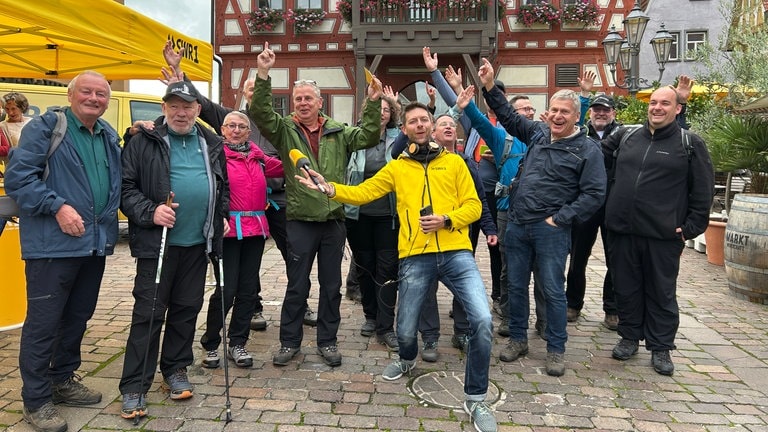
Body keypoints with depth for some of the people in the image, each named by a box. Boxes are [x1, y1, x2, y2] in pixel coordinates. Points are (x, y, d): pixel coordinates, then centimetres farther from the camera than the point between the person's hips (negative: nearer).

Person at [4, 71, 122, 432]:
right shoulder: (44, 128, -6)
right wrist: (57, 206, -21)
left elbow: (118, 182, 25)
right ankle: (36, 400, 14)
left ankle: (63, 380, 34)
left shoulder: (109, 136, 15)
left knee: (78, 317, 17)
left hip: (96, 243, 7)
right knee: (43, 322, 0)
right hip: (53, 243, -7)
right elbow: (18, 177, -13)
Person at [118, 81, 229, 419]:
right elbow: (125, 187, -7)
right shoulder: (144, 142, -3)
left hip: (197, 243, 5)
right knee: (148, 312, -1)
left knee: (187, 309, 13)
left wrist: (222, 215, 10)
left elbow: (223, 187, 23)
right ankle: (134, 387, 9)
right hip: (157, 243, -4)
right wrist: (149, 212, -20)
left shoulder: (212, 144, 12)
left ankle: (175, 370, 30)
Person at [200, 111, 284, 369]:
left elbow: (282, 167, 29)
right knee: (227, 288, -4)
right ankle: (211, 345, 16)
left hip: (256, 228, 6)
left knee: (248, 288, 9)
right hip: (229, 228, -6)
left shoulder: (257, 156, 15)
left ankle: (237, 343, 23)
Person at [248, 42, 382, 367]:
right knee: (297, 286, 8)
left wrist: (373, 103, -15)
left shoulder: (338, 132, 6)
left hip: (334, 219, 2)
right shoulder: (285, 130, 1)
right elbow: (259, 112, -13)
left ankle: (327, 341, 26)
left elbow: (368, 137, -4)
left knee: (331, 285, 12)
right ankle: (290, 341, 24)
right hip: (300, 220, -2)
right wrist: (263, 75, -25)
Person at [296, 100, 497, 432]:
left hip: (456, 253, -1)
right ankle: (408, 360, 48)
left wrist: (447, 219, -12)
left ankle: (475, 399, 3)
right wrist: (330, 188, -11)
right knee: (405, 330, 8)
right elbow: (362, 193, 6)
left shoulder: (454, 162, 11)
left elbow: (473, 205, 6)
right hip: (415, 257, 1)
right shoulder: (396, 167, 13)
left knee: (482, 320, -16)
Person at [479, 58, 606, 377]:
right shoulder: (538, 134, 11)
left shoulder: (588, 149, -4)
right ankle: (517, 339, 28)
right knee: (516, 286, 12)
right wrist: (489, 87, 12)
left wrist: (559, 219, -13)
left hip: (551, 230, -5)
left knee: (553, 290, 2)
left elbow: (595, 194, -9)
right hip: (517, 225, 5)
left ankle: (556, 350, 18)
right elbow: (508, 116, 21)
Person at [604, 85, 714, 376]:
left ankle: (661, 348, 21)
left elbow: (703, 190, 0)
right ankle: (629, 337, 29)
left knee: (662, 293, 7)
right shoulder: (625, 136, 10)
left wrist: (691, 227, -5)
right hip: (622, 231, 3)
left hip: (663, 235, -3)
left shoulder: (690, 143, 1)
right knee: (626, 288, 12)